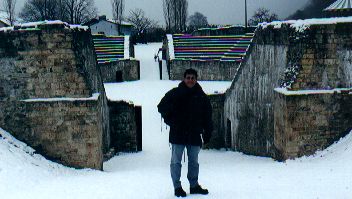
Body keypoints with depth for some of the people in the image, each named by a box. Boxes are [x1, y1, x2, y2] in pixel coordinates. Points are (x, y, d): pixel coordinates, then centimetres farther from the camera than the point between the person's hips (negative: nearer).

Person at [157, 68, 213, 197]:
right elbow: (161, 107, 4)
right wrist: (170, 121, -5)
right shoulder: (175, 93, -2)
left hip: (195, 134, 3)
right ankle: (177, 187, 8)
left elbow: (207, 117, 10)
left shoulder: (201, 96, 6)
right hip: (177, 134, -2)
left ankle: (194, 185, 22)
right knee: (176, 162, 0)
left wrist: (207, 133, 5)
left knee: (194, 162, 11)